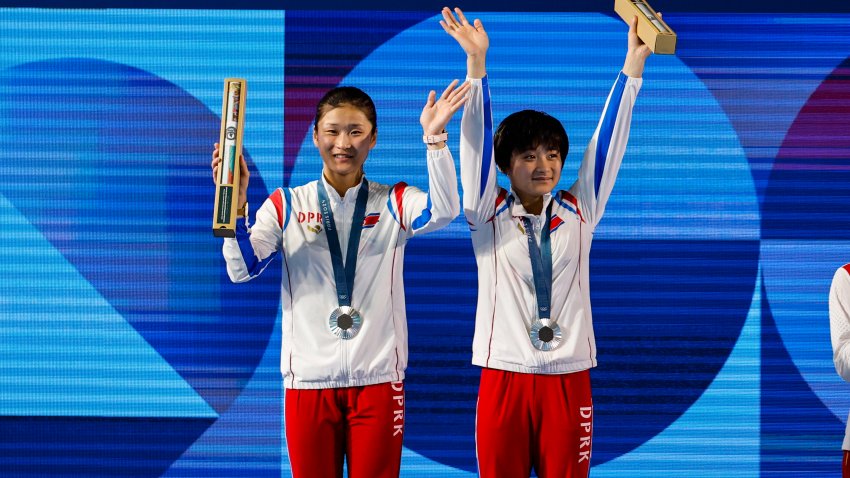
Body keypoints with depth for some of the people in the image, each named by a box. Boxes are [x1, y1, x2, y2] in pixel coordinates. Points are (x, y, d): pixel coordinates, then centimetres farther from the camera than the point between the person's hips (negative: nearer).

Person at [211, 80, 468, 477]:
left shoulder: (394, 203, 4)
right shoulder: (286, 205, 4)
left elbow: (443, 211, -17)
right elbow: (242, 269, -7)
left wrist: (434, 138, -26)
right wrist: (235, 204, -21)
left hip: (378, 379, 0)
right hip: (308, 380, 0)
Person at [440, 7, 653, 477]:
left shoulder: (578, 213, 8)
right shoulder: (488, 215, 3)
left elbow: (607, 142, 3)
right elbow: (476, 143, -7)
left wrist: (634, 63, -4)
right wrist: (476, 62, -17)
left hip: (568, 379, 1)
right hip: (504, 377, -1)